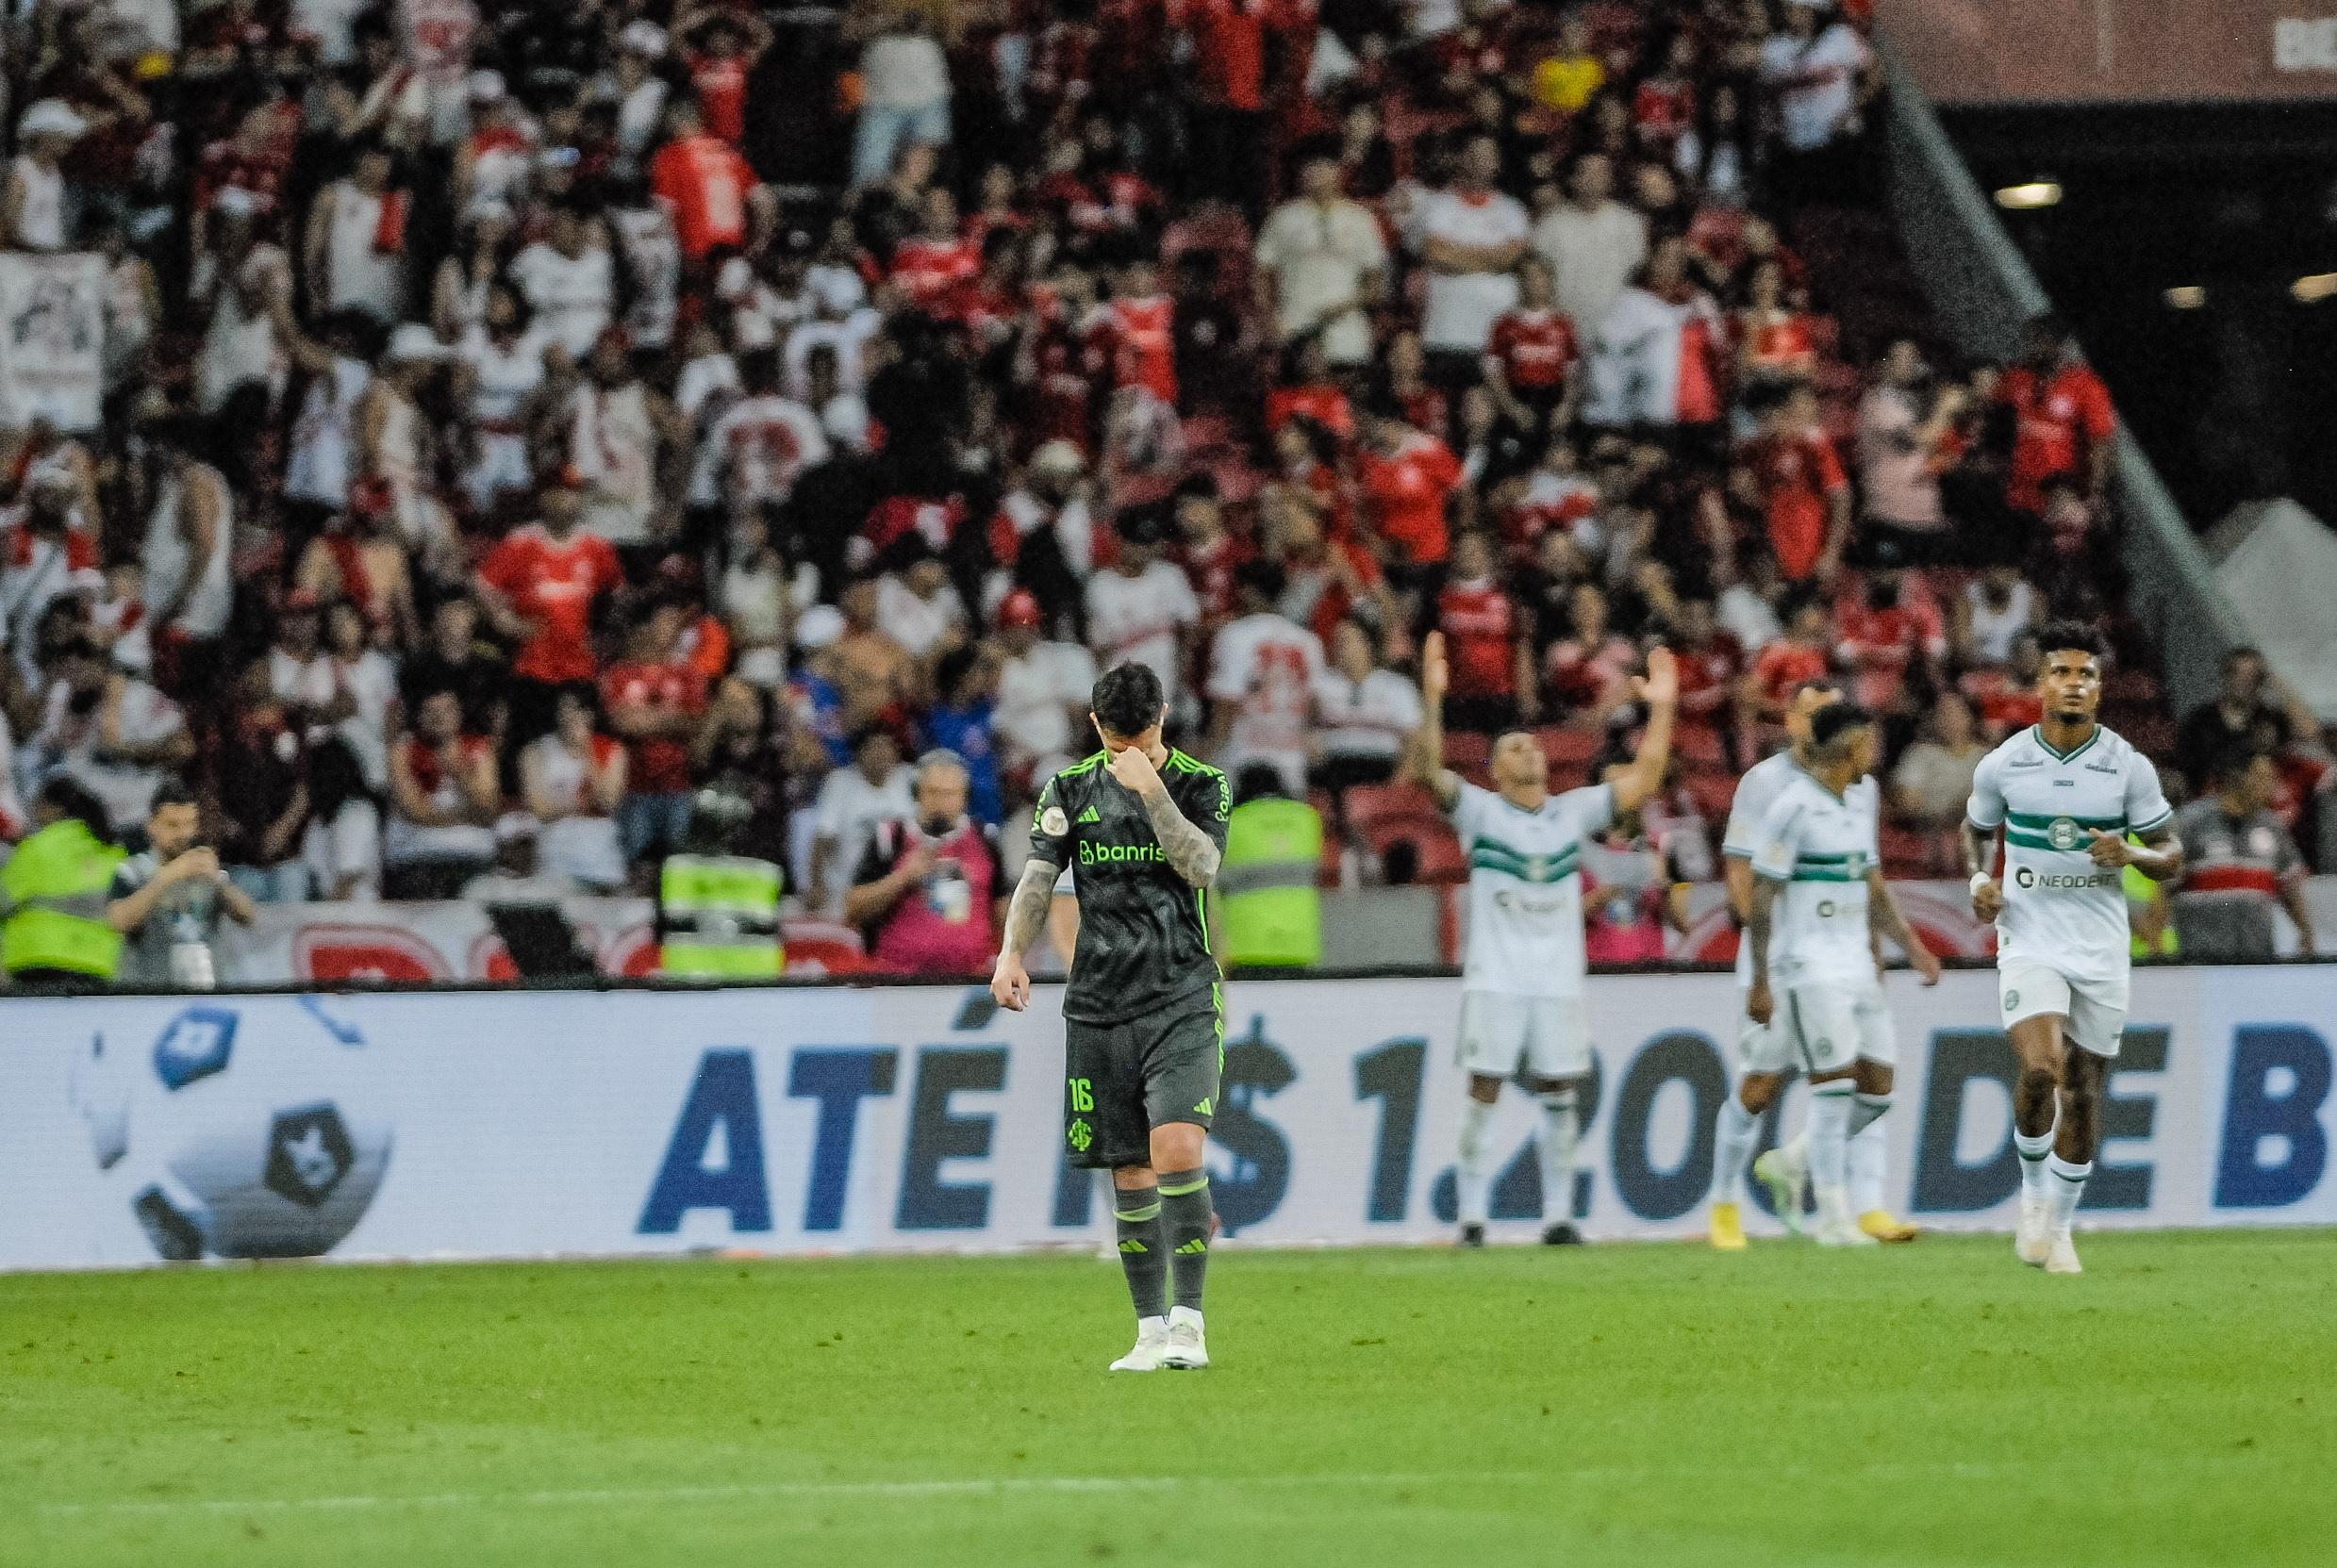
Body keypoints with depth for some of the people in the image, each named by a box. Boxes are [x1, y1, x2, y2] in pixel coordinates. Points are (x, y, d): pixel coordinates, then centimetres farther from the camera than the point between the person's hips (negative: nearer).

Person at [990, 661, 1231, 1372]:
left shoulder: (1202, 785, 2)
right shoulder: (1072, 789, 8)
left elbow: (1202, 865, -13)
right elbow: (1039, 875, 1)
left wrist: (1151, 791, -20)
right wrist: (1012, 953, -13)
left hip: (1182, 1000, -3)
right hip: (1099, 1006, 3)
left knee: (1177, 1151, -19)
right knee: (1129, 1172, 5)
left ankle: (1188, 1321, -14)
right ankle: (1152, 1331, 12)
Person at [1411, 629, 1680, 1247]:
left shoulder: (1574, 811, 13)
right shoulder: (1480, 810, 3)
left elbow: (1642, 778, 9)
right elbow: (1429, 769, -12)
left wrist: (1661, 709, 2)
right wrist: (1433, 699, -24)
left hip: (1559, 982, 3)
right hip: (1495, 981, -3)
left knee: (1560, 1097, 2)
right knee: (1483, 1092, -6)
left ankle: (1558, 1214, 7)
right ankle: (1472, 1215, -3)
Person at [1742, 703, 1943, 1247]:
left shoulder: (1864, 795, 13)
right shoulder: (1793, 805, -12)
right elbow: (1762, 897, -12)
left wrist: (1911, 947, 13)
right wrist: (1760, 983, -14)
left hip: (1856, 962, 8)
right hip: (1810, 966, -8)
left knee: (1878, 1088, 5)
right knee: (1836, 1087, -11)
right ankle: (1834, 1216, -6)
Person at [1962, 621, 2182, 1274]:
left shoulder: (2130, 767, -3)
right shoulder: (2002, 765, -2)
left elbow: (2172, 855, 3)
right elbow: (1977, 831, 17)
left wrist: (2130, 854, -19)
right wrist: (1980, 881, -3)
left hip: (2102, 951, 1)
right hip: (2030, 944, -1)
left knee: (2083, 1092, 6)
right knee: (2041, 1069, -22)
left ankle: (2057, 1228, 23)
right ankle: (2033, 1191, 4)